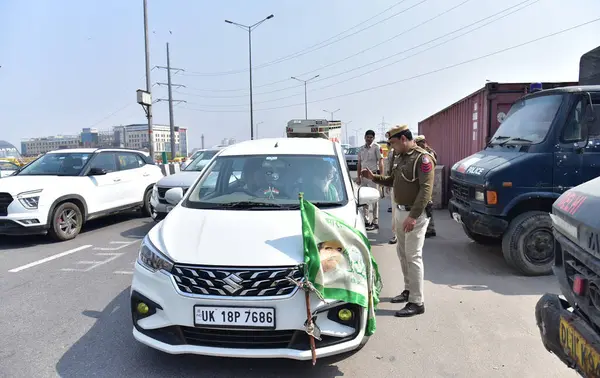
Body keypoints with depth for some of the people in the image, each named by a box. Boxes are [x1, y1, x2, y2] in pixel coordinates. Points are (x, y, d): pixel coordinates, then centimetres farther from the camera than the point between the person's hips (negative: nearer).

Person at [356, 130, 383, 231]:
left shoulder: (376, 147, -5)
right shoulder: (361, 149, 13)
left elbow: (380, 162, -10)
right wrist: (358, 176, 12)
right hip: (363, 175, 6)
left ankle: (375, 222, -1)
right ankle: (366, 220, 21)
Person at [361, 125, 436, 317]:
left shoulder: (423, 158, -16)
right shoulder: (400, 158, 12)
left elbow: (425, 189, -22)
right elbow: (392, 181, 22)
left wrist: (414, 216, -27)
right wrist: (374, 177, 8)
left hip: (415, 214, -9)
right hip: (400, 211, 9)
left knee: (413, 256, -6)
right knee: (402, 253, 17)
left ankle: (417, 302, 2)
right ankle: (408, 290, 33)